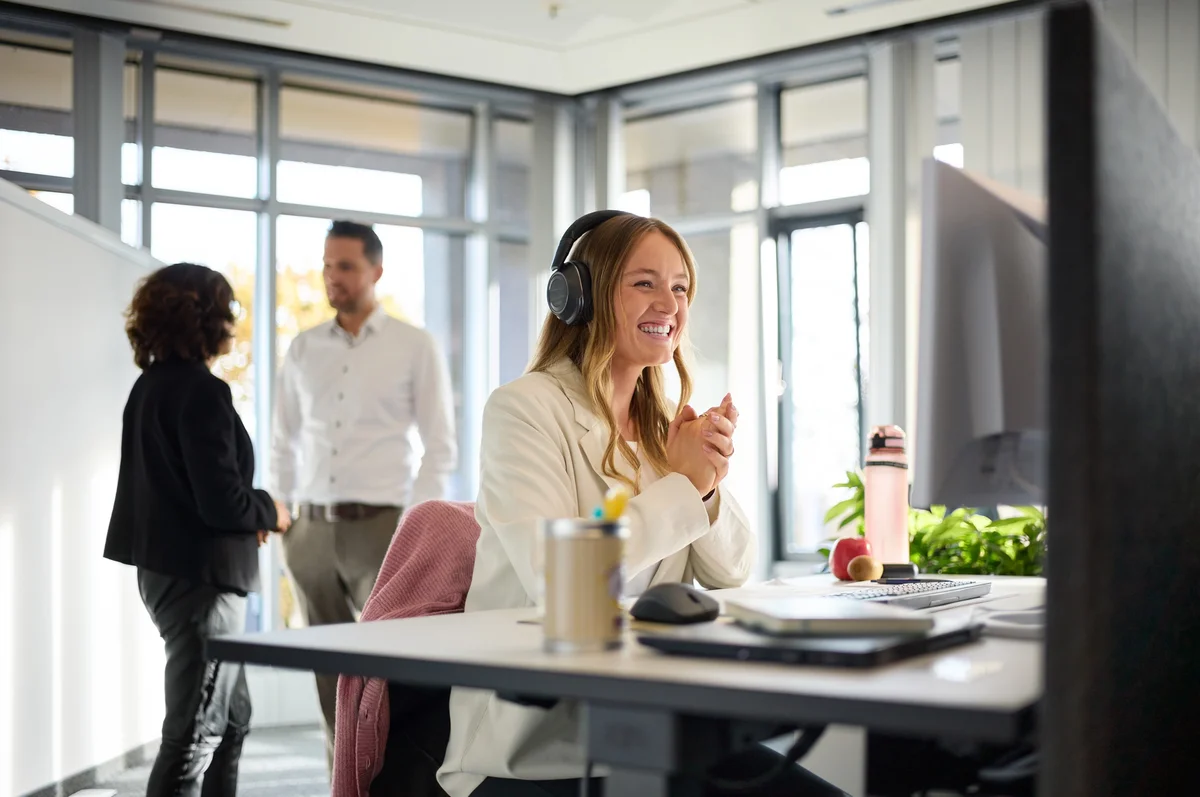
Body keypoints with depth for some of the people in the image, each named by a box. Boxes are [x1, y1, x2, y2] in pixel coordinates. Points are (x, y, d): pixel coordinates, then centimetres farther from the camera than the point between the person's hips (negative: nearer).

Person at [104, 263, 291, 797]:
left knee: (232, 717, 19)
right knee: (196, 733, -1)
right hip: (200, 576, -10)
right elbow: (221, 502, -23)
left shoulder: (151, 385, 10)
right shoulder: (201, 392, -18)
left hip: (167, 567, 10)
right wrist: (270, 513, -4)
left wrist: (250, 514, 8)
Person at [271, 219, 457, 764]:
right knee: (331, 675, 8)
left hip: (378, 525, -4)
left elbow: (440, 447, -3)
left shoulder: (415, 347, -2)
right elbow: (284, 442, 14)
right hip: (313, 529, 4)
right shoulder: (302, 349, 9)